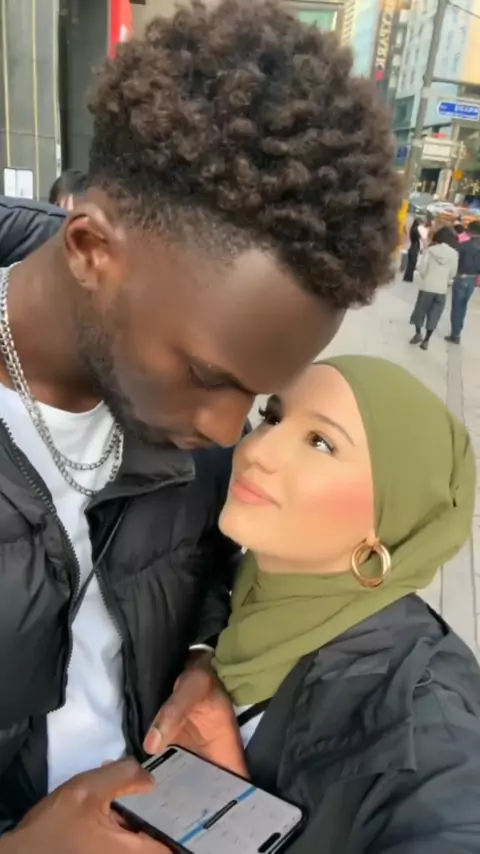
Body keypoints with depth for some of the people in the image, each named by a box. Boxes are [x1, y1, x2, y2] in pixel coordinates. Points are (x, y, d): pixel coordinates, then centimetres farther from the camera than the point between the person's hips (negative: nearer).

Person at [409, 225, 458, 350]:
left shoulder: (430, 250, -7)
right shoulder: (454, 254, -3)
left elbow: (421, 267, -9)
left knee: (420, 310, 16)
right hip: (442, 289, 1)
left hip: (427, 286, -1)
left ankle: (418, 333, 24)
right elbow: (453, 273, 2)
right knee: (434, 315, 8)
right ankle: (426, 340, 11)